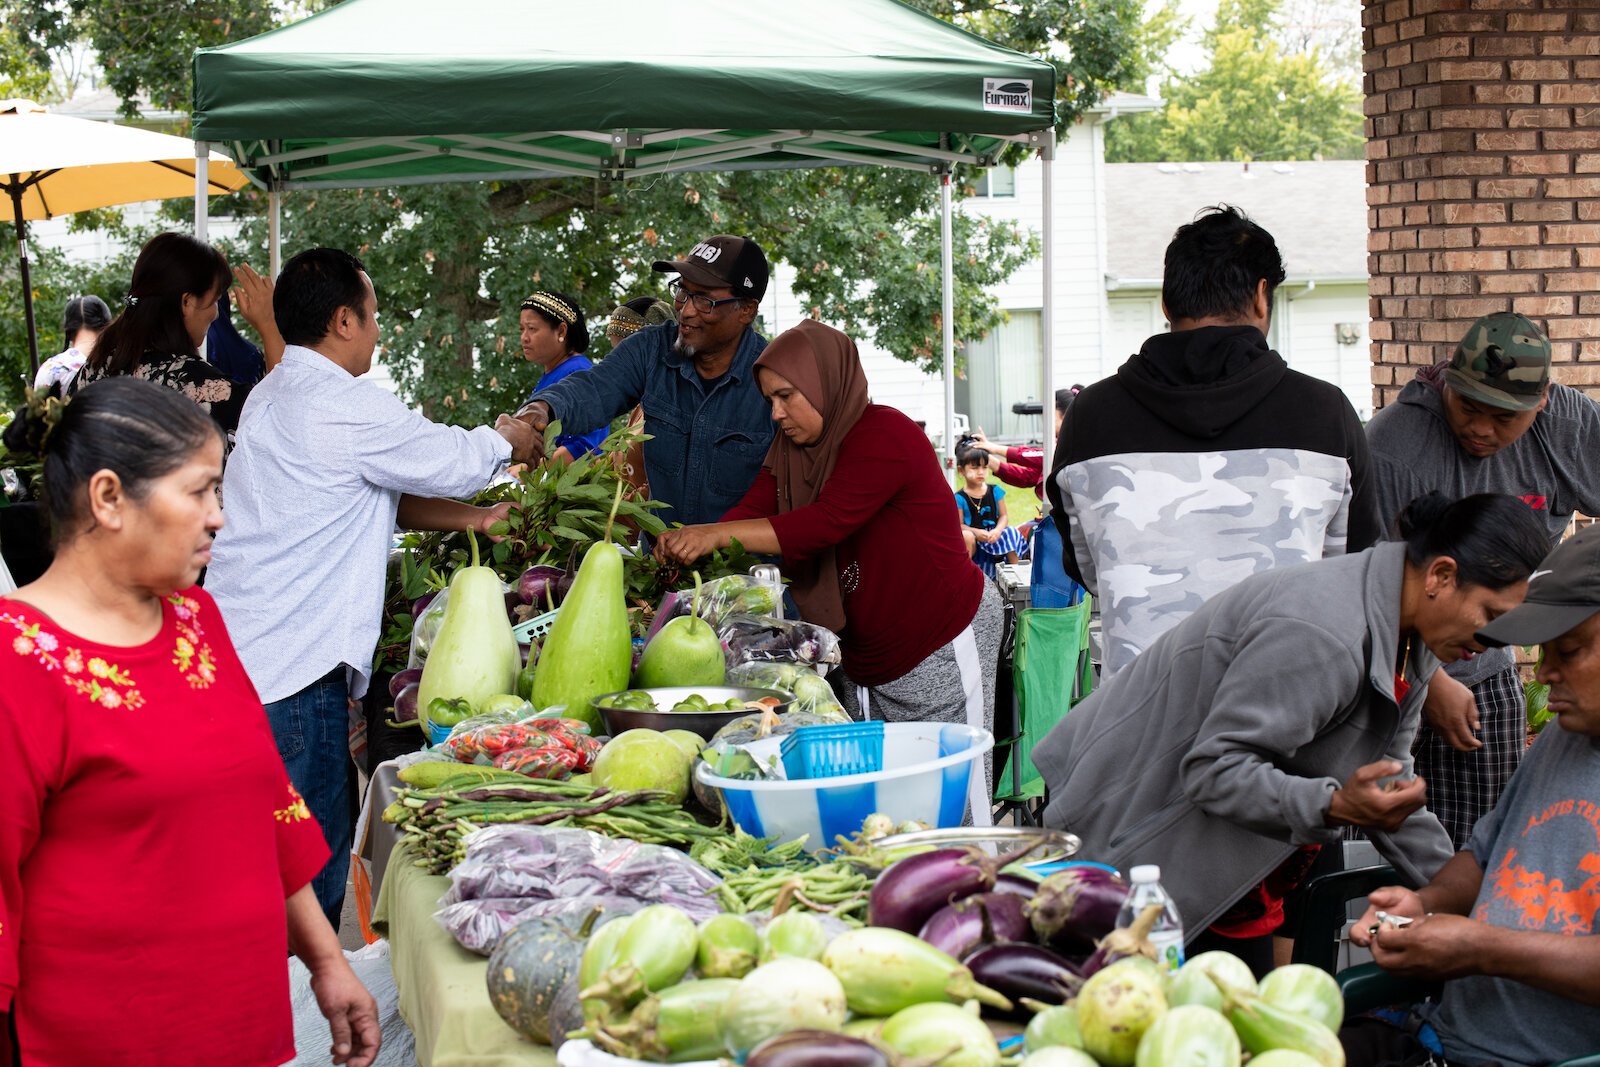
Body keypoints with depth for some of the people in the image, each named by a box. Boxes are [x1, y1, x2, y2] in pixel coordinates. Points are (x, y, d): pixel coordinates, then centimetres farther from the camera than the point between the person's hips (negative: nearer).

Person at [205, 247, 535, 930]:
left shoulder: (273, 397, 17)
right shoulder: (347, 408, -15)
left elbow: (388, 497, 24)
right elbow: (457, 461, -3)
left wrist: (476, 519, 22)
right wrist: (510, 439, 18)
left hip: (239, 659, 10)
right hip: (294, 669, -10)